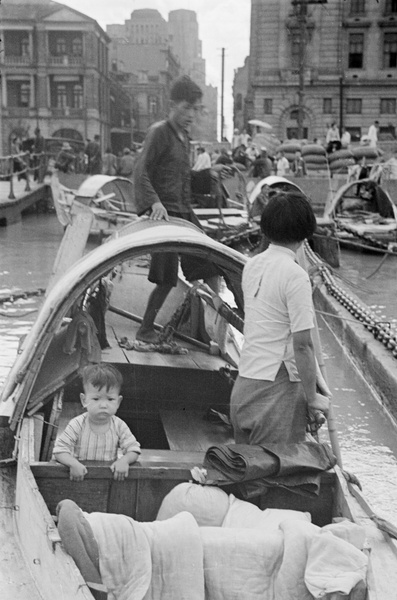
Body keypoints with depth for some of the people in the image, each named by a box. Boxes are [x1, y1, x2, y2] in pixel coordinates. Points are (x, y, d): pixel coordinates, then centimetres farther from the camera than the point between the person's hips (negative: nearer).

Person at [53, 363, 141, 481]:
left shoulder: (119, 426, -1)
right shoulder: (78, 425, -8)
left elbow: (133, 449, 1)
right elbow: (60, 450, -9)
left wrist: (124, 460, -20)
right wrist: (73, 464, -27)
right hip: (80, 477, -4)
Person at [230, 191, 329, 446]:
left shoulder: (252, 265, 7)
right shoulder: (295, 275, -16)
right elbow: (302, 344, -17)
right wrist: (312, 397, -8)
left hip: (243, 385, 7)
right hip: (278, 389, -7)